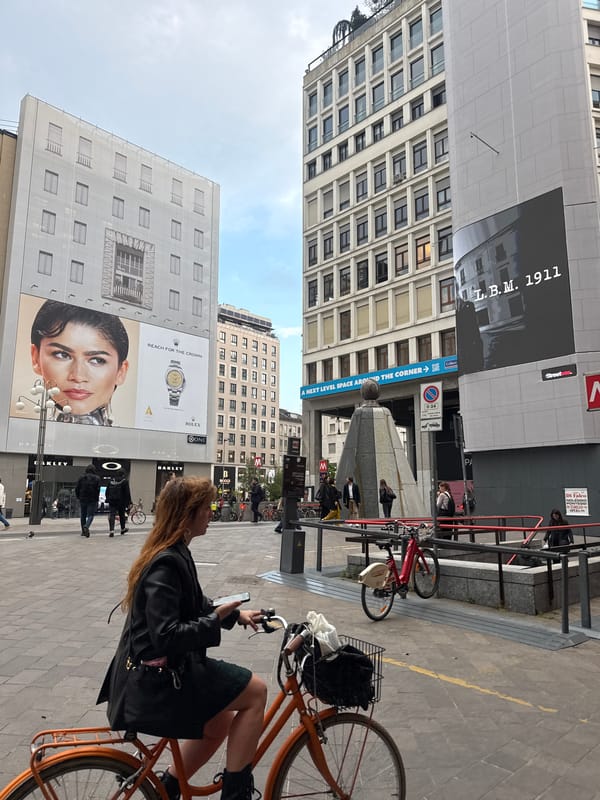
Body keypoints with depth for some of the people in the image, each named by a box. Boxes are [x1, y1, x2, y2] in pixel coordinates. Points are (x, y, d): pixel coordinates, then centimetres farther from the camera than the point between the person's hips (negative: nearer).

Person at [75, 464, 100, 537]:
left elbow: (76, 488, 2)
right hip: (92, 500, -2)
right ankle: (86, 526, -26)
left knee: (83, 515, 13)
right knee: (90, 515, 1)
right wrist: (96, 498, 1)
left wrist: (78, 497, 13)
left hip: (83, 499, 2)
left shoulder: (82, 477, 3)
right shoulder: (96, 478, -3)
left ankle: (83, 531, 18)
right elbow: (98, 489, -9)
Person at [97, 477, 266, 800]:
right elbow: (166, 637, -29)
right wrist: (216, 620, -20)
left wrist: (235, 613, 7)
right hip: (157, 680, -10)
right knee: (255, 691, -7)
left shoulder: (173, 554, 6)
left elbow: (193, 606, 18)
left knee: (220, 723, 24)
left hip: (155, 673, 10)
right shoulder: (166, 564, -26)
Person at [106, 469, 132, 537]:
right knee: (122, 515, 14)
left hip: (112, 501, 2)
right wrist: (129, 502, -4)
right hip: (121, 501, -2)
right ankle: (123, 529, 28)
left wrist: (108, 499, 21)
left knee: (111, 515, -2)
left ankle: (111, 530, -15)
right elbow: (127, 492, -7)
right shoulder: (124, 481, -6)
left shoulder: (111, 480, 7)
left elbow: (107, 491, 14)